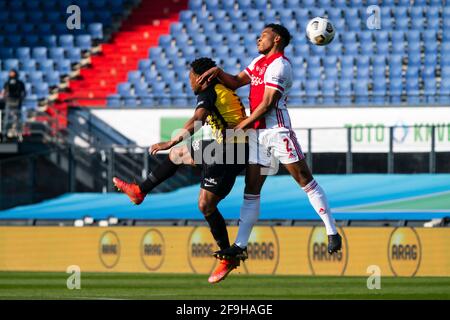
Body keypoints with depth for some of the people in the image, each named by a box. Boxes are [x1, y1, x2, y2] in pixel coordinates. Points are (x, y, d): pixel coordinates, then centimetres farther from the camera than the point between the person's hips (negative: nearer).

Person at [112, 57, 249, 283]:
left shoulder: (207, 94, -12)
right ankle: (140, 191, 33)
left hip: (229, 153, -10)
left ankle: (229, 258, 1)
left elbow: (197, 120, -30)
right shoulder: (224, 91, 15)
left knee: (206, 205, -8)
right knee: (178, 153, 22)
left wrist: (171, 143, -36)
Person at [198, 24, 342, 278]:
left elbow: (267, 104, -14)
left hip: (278, 131, -9)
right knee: (251, 189, 5)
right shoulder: (259, 62, 19)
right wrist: (217, 72, 4)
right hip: (257, 133, 9)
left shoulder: (279, 65, -10)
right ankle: (240, 246, 3)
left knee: (306, 181, -7)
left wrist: (241, 126, -10)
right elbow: (236, 82, 23)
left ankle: (332, 233, -4)